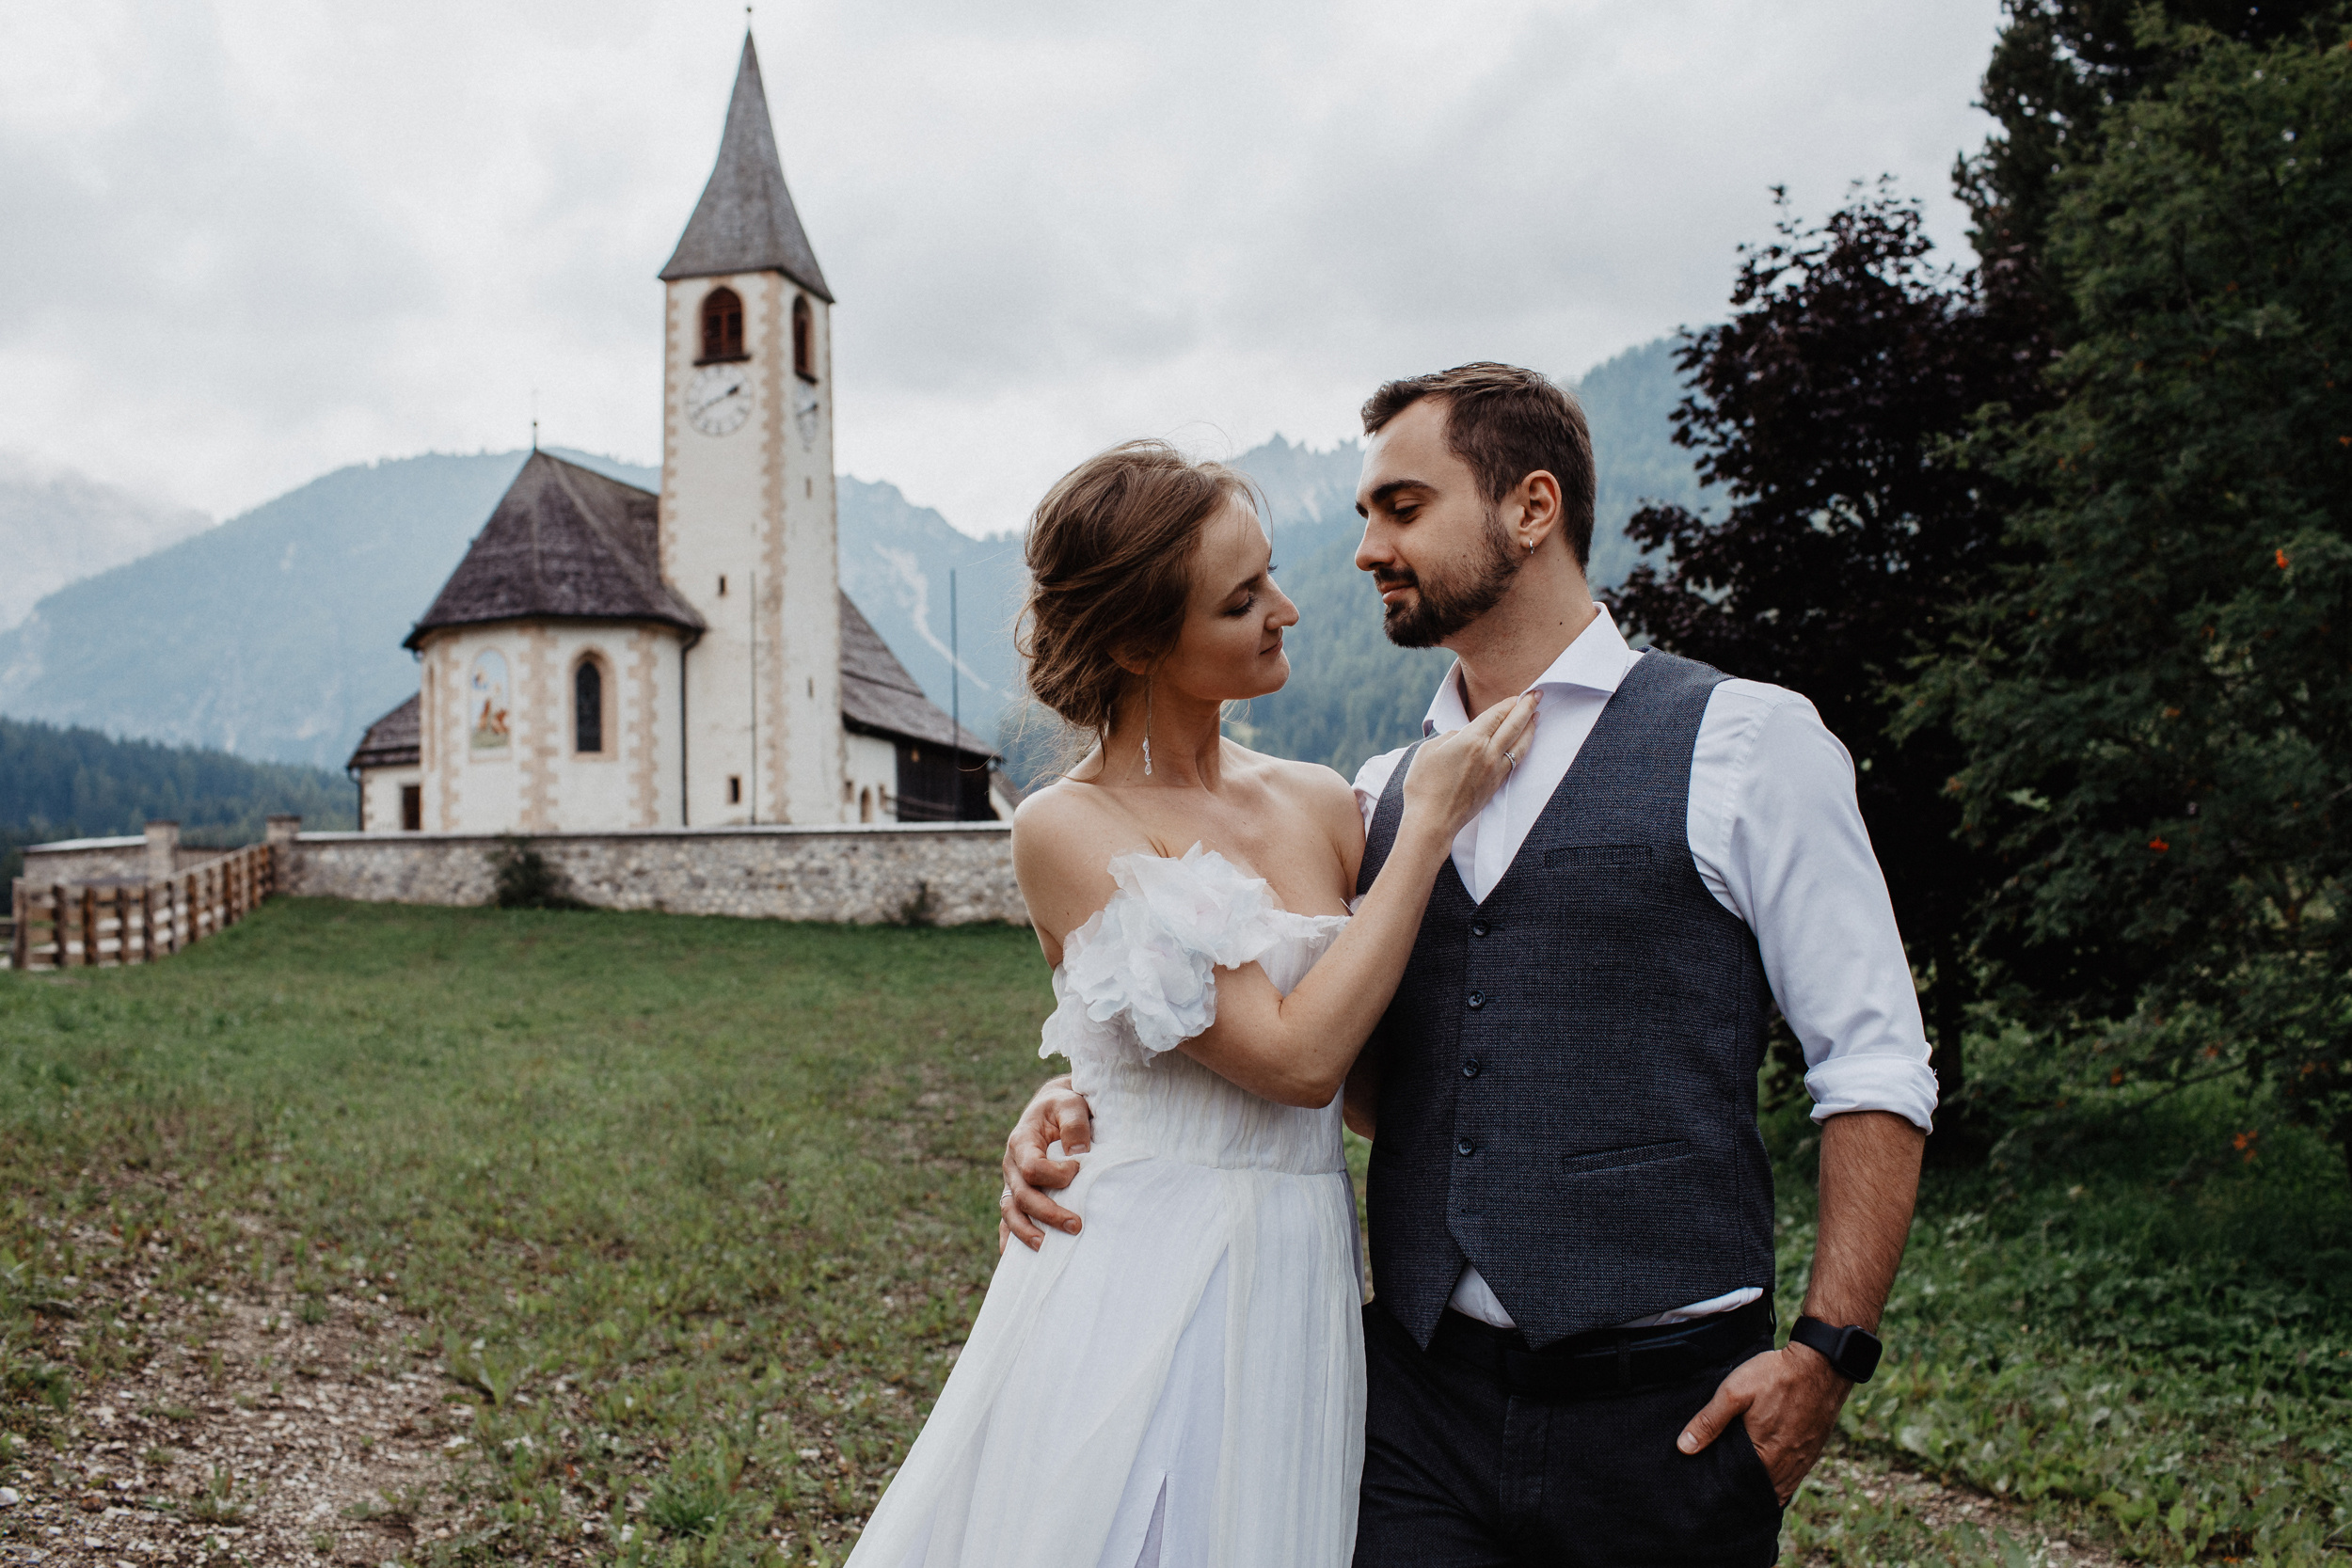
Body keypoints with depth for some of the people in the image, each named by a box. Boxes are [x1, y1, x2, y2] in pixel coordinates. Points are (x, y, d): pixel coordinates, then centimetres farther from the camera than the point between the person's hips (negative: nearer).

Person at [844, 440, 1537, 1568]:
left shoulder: (1318, 803, 3)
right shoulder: (1066, 830, -12)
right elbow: (1298, 1058, -18)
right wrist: (1427, 825, -14)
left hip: (1302, 1292, 5)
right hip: (1143, 1293, -5)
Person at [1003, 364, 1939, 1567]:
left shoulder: (1742, 741, -4)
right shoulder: (1380, 797, 10)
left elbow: (1876, 1066, -6)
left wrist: (1826, 1350, -13)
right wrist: (1082, 1102, -4)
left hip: (1659, 1407, -3)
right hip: (1419, 1391, 4)